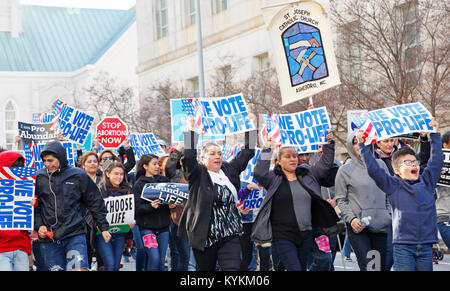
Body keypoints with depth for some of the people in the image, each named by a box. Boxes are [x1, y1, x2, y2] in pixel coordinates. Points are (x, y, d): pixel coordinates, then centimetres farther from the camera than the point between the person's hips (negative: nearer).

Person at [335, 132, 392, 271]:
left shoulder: (380, 164, 11)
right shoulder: (345, 170, 2)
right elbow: (341, 199, 2)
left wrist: (391, 215, 6)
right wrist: (351, 219, -11)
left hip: (381, 224, 3)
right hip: (358, 226, -3)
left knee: (382, 266, 4)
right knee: (368, 267, -13)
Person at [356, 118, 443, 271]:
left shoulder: (426, 182, 13)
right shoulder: (393, 185, 3)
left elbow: (436, 160, 17)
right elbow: (373, 169, -3)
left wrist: (434, 134, 18)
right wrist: (363, 145, -5)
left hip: (426, 245, 4)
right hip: (403, 245, -3)